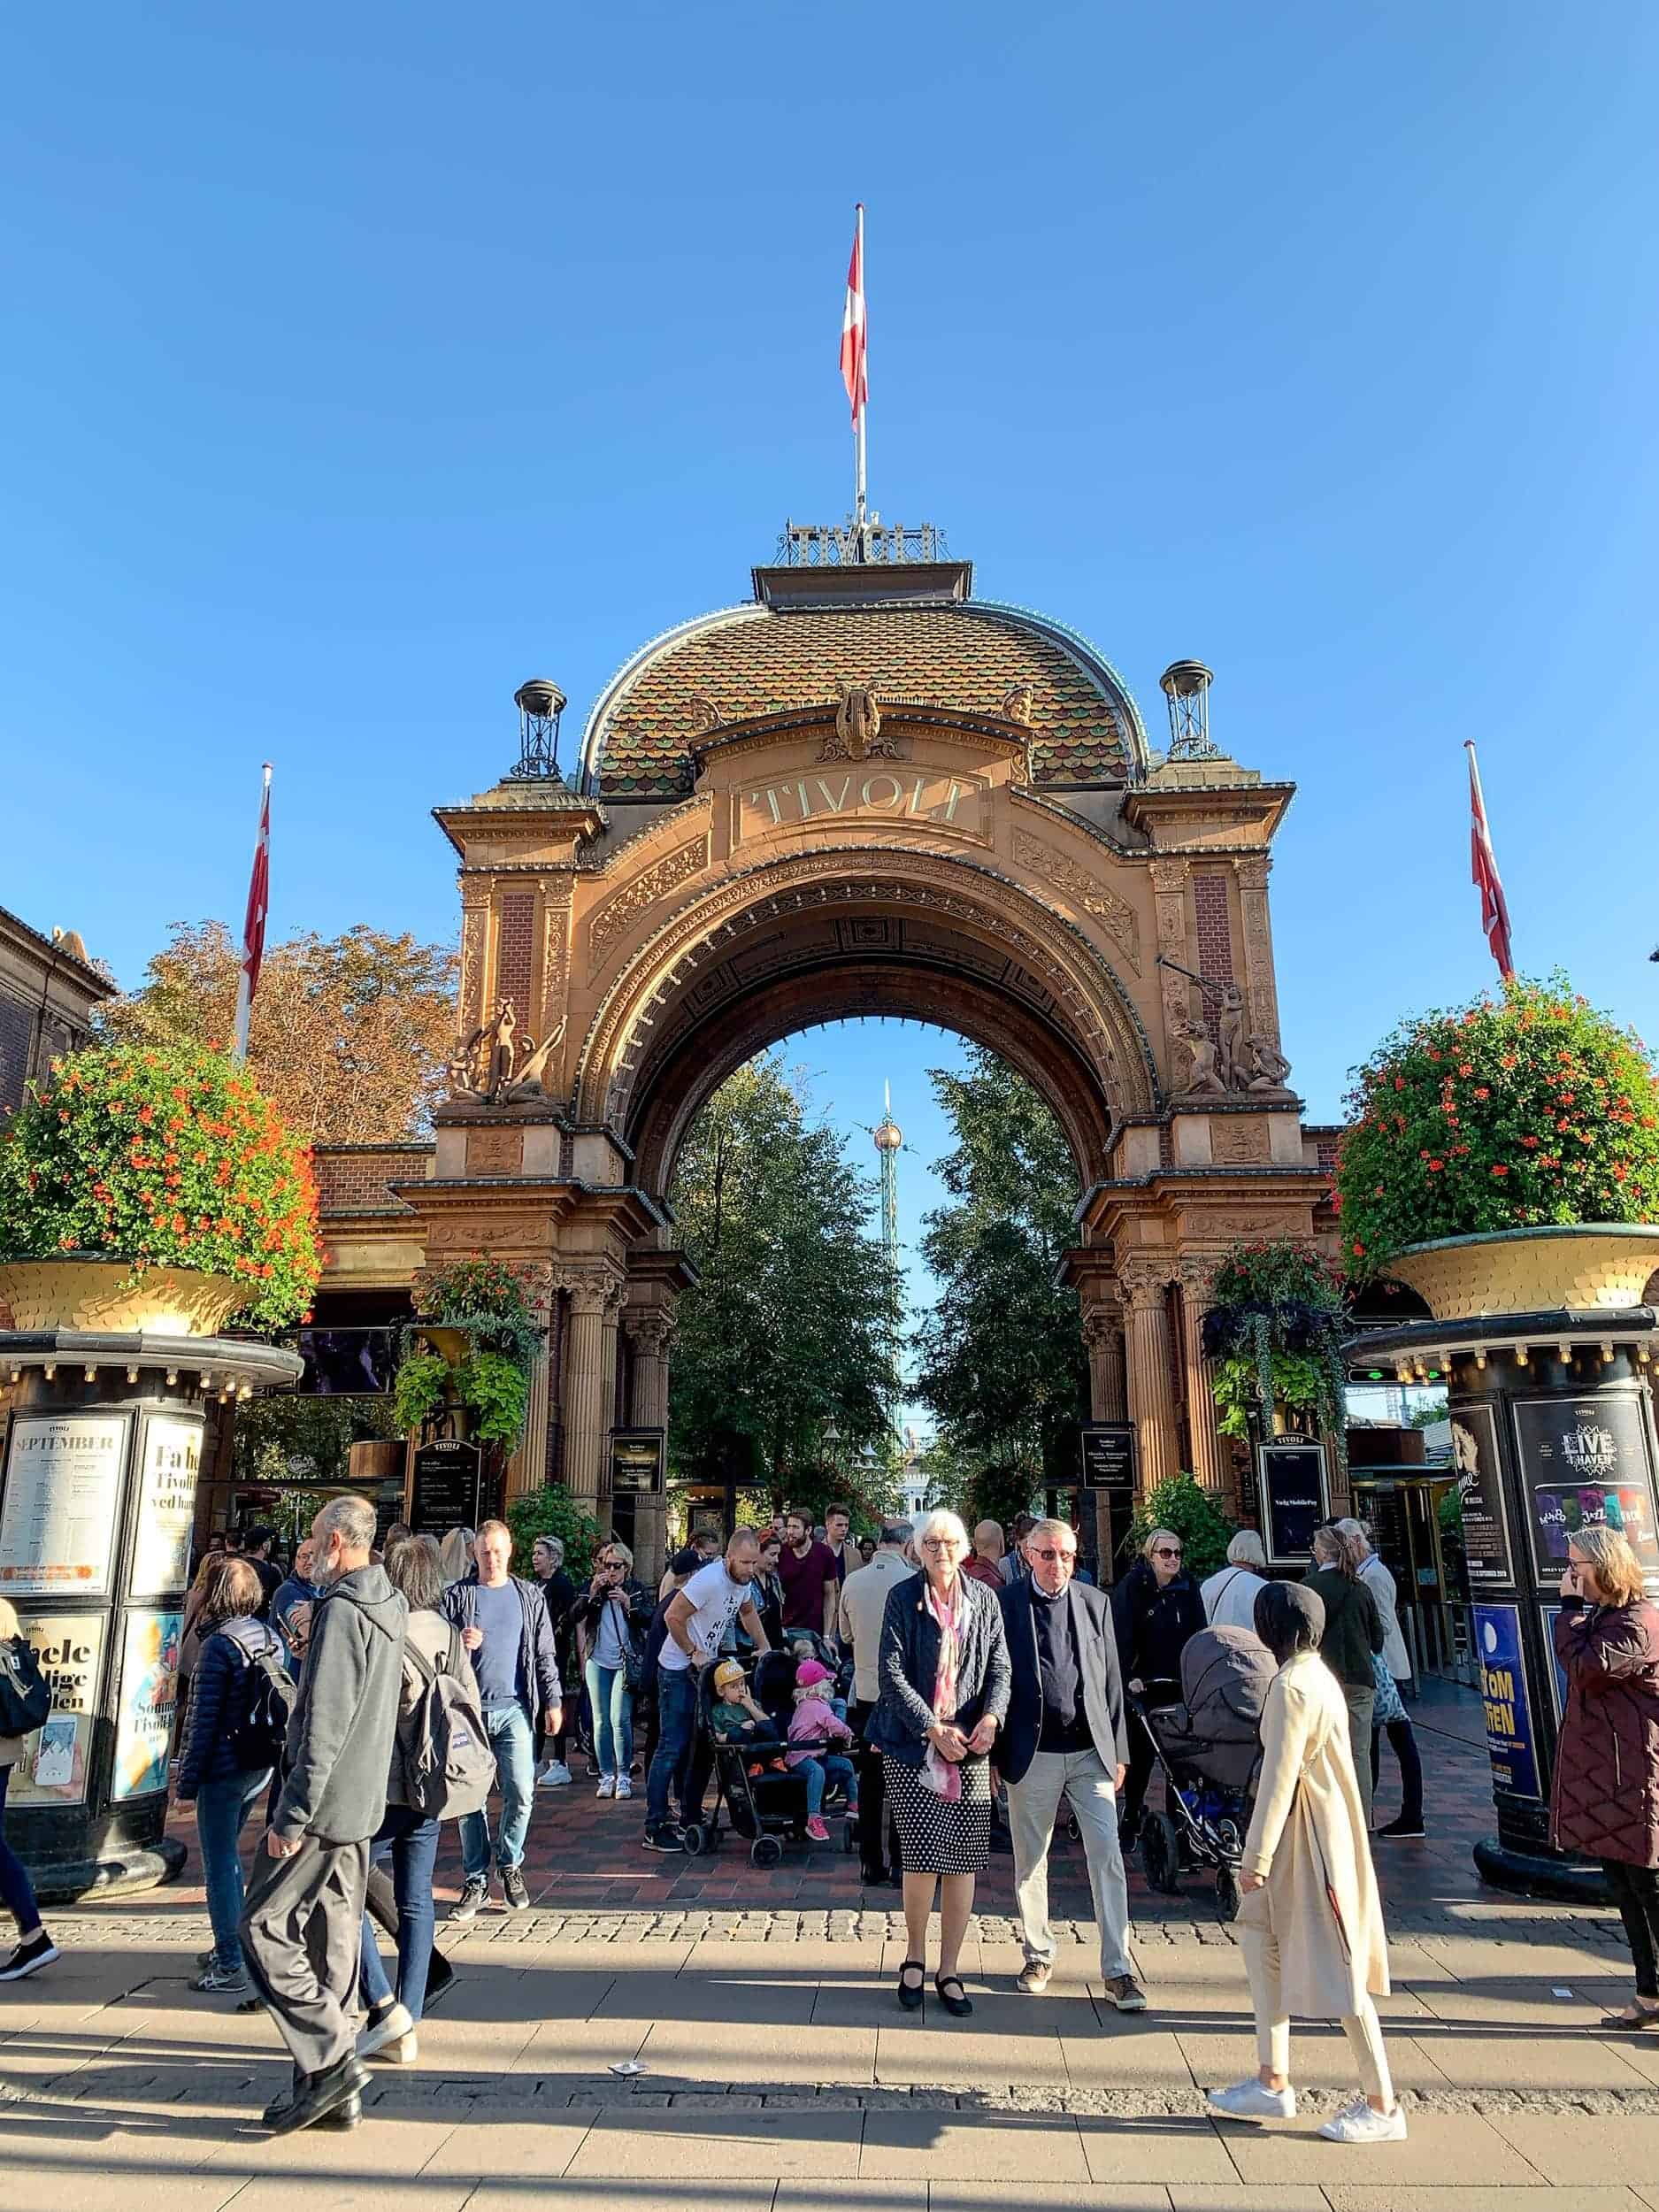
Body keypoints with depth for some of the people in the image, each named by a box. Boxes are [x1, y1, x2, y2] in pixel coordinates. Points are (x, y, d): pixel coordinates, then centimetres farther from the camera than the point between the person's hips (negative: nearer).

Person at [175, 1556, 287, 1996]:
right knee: (227, 1856, 23)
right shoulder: (271, 1637, 5)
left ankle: (230, 1967, 10)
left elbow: (203, 1718, -16)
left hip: (224, 1769, -8)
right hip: (261, 1765, 8)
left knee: (219, 1865, 4)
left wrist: (187, 1779, -9)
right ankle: (230, 1948, 33)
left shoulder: (218, 1645, -18)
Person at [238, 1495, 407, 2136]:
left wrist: (292, 1815, -20)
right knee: (332, 1941, 15)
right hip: (362, 1804, 9)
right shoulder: (389, 1606, 11)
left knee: (263, 1929, 0)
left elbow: (324, 1724, -23)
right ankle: (328, 2086, 22)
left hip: (324, 1801, -9)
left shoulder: (342, 1609, -19)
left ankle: (331, 2061, -1)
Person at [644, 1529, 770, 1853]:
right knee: (672, 1749, -7)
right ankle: (654, 1829, -1)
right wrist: (693, 1653, -18)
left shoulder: (743, 1580, 0)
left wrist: (765, 1648, 16)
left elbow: (748, 1612, 21)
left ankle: (690, 1819, 24)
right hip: (678, 1671, -9)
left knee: (702, 1747, 13)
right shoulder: (709, 1580, -27)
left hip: (706, 1668, 9)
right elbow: (672, 1617, -26)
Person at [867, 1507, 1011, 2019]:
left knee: (964, 1861, 3)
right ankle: (915, 1958, 19)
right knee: (922, 1855, -6)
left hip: (970, 1746, 2)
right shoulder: (902, 1597, -2)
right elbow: (892, 1673, -5)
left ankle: (948, 1971, 19)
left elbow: (999, 1665, 6)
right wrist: (933, 1729, -12)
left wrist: (992, 1715, -12)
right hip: (912, 1743, -2)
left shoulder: (984, 1599, 6)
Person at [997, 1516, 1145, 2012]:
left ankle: (1118, 1968, 8)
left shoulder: (1096, 1603, 4)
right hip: (1032, 1753, -1)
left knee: (1107, 1857, -2)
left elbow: (1111, 1680, 8)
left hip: (1090, 1750, 1)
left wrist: (1119, 1751, 6)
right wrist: (993, 1754, -2)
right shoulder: (1005, 1604, -5)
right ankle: (1038, 1955, 29)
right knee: (1030, 1861, 11)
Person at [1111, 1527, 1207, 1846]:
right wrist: (1128, 1676, -23)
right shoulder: (1132, 1586, -8)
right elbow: (1121, 1635, -14)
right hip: (1142, 1686, -3)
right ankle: (1130, 1821, 20)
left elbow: (1199, 1634, 4)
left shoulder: (1188, 1587, 3)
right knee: (1140, 1754, 6)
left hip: (1180, 1685, 3)